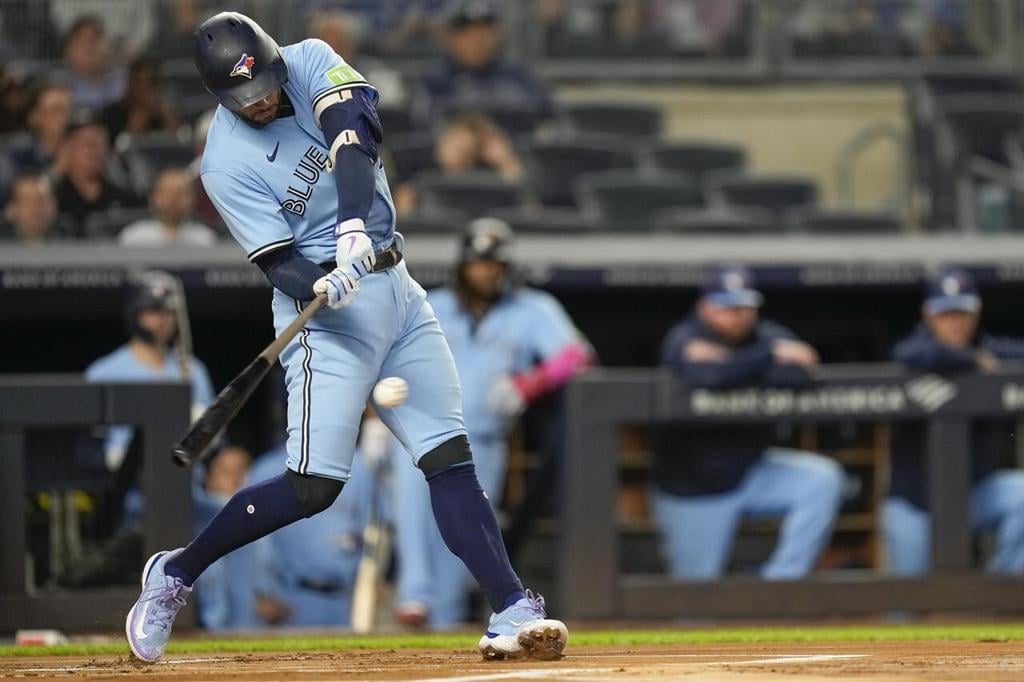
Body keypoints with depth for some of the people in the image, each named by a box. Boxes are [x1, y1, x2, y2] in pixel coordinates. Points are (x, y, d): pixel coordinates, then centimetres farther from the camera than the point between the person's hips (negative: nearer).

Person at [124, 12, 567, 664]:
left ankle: (513, 612, -4)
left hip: (396, 287, 5)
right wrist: (322, 286, -39)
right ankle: (176, 573, 5)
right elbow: (280, 264, -16)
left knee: (451, 458, -1)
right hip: (327, 309, -5)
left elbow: (356, 133, -20)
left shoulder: (311, 62, -2)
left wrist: (354, 225, -35)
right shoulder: (227, 162, -14)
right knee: (312, 487, -11)